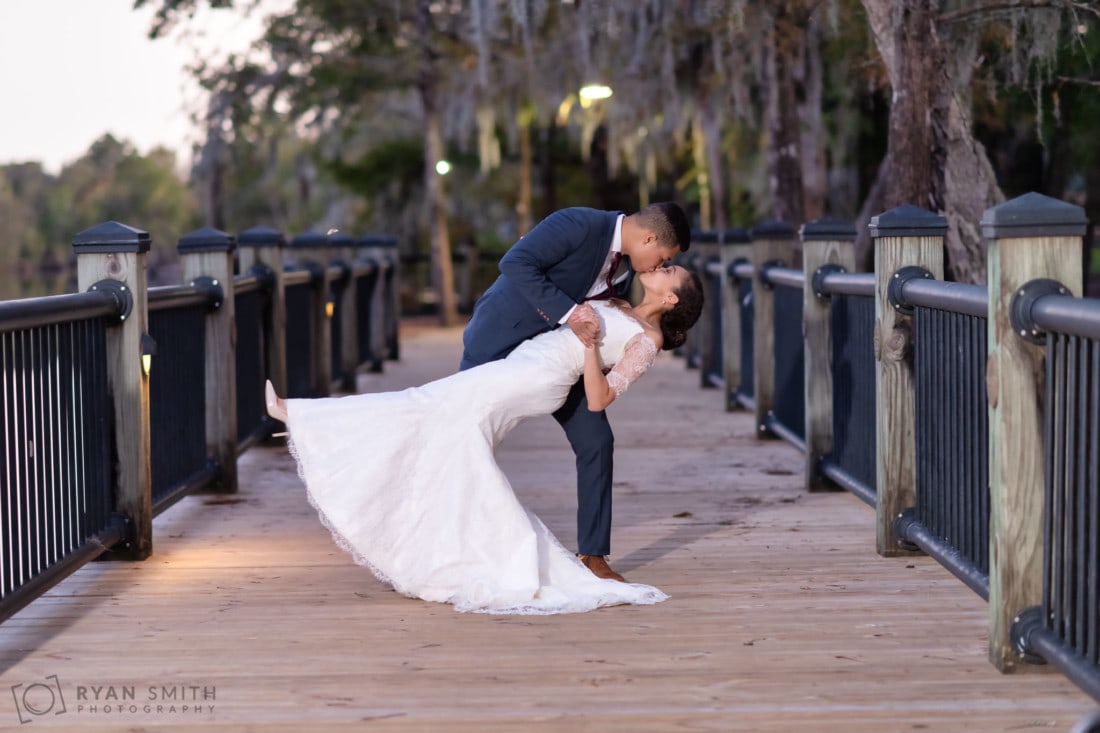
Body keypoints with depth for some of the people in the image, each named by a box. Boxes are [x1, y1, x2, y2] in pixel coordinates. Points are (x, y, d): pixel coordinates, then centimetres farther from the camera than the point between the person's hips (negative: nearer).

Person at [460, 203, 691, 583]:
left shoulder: (626, 266, -2)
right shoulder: (579, 224, -26)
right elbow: (515, 263, -34)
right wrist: (567, 313, -38)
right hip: (500, 339, -7)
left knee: (596, 441, -3)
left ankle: (592, 553, 6)